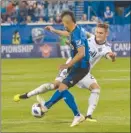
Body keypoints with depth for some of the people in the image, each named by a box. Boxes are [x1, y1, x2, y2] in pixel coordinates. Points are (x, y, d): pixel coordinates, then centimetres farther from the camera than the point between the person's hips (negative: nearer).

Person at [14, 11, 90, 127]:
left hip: (81, 66, -10)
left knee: (63, 87, -13)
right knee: (62, 86, 21)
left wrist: (68, 65, -28)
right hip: (78, 65, 10)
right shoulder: (76, 30, 6)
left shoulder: (77, 34, -25)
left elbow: (81, 53, -33)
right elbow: (68, 34, 32)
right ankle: (47, 106, 34)